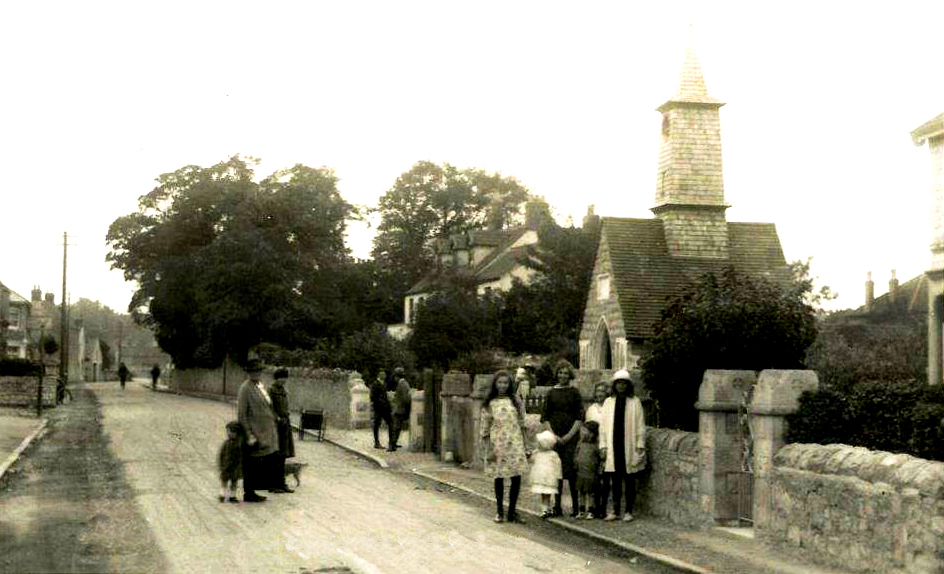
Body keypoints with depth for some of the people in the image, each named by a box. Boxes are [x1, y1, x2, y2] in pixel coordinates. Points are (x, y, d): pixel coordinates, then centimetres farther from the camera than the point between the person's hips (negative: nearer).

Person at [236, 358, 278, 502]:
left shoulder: (260, 385, 14)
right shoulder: (245, 388, -13)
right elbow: (241, 414, -15)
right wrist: (249, 435, -17)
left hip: (265, 432, 9)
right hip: (254, 432, -9)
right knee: (251, 465, -3)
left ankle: (250, 492, 18)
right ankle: (248, 494, 4)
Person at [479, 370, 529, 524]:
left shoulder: (516, 400, 8)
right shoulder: (489, 404, 1)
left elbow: (522, 424, 12)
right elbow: (484, 429, 0)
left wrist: (524, 446, 9)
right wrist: (488, 449, -6)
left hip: (515, 443, 2)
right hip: (498, 444, -2)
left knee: (516, 478, -1)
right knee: (499, 478, 4)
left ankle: (512, 511, 11)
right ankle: (500, 512, 16)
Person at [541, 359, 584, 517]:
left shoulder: (575, 393, 6)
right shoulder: (551, 393, 10)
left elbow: (580, 417, 1)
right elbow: (545, 417, 8)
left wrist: (569, 435, -8)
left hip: (571, 437, -2)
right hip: (554, 437, 2)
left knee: (572, 471, -7)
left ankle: (576, 506, -2)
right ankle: (557, 507, 5)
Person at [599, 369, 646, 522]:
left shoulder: (635, 402, 1)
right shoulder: (608, 402, 8)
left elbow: (640, 425, 0)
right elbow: (604, 425, 9)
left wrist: (640, 445, -6)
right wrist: (604, 445, 3)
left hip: (629, 446, -2)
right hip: (613, 446, 2)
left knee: (629, 480, 3)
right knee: (615, 480, 5)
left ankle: (629, 511, 11)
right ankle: (615, 511, 13)